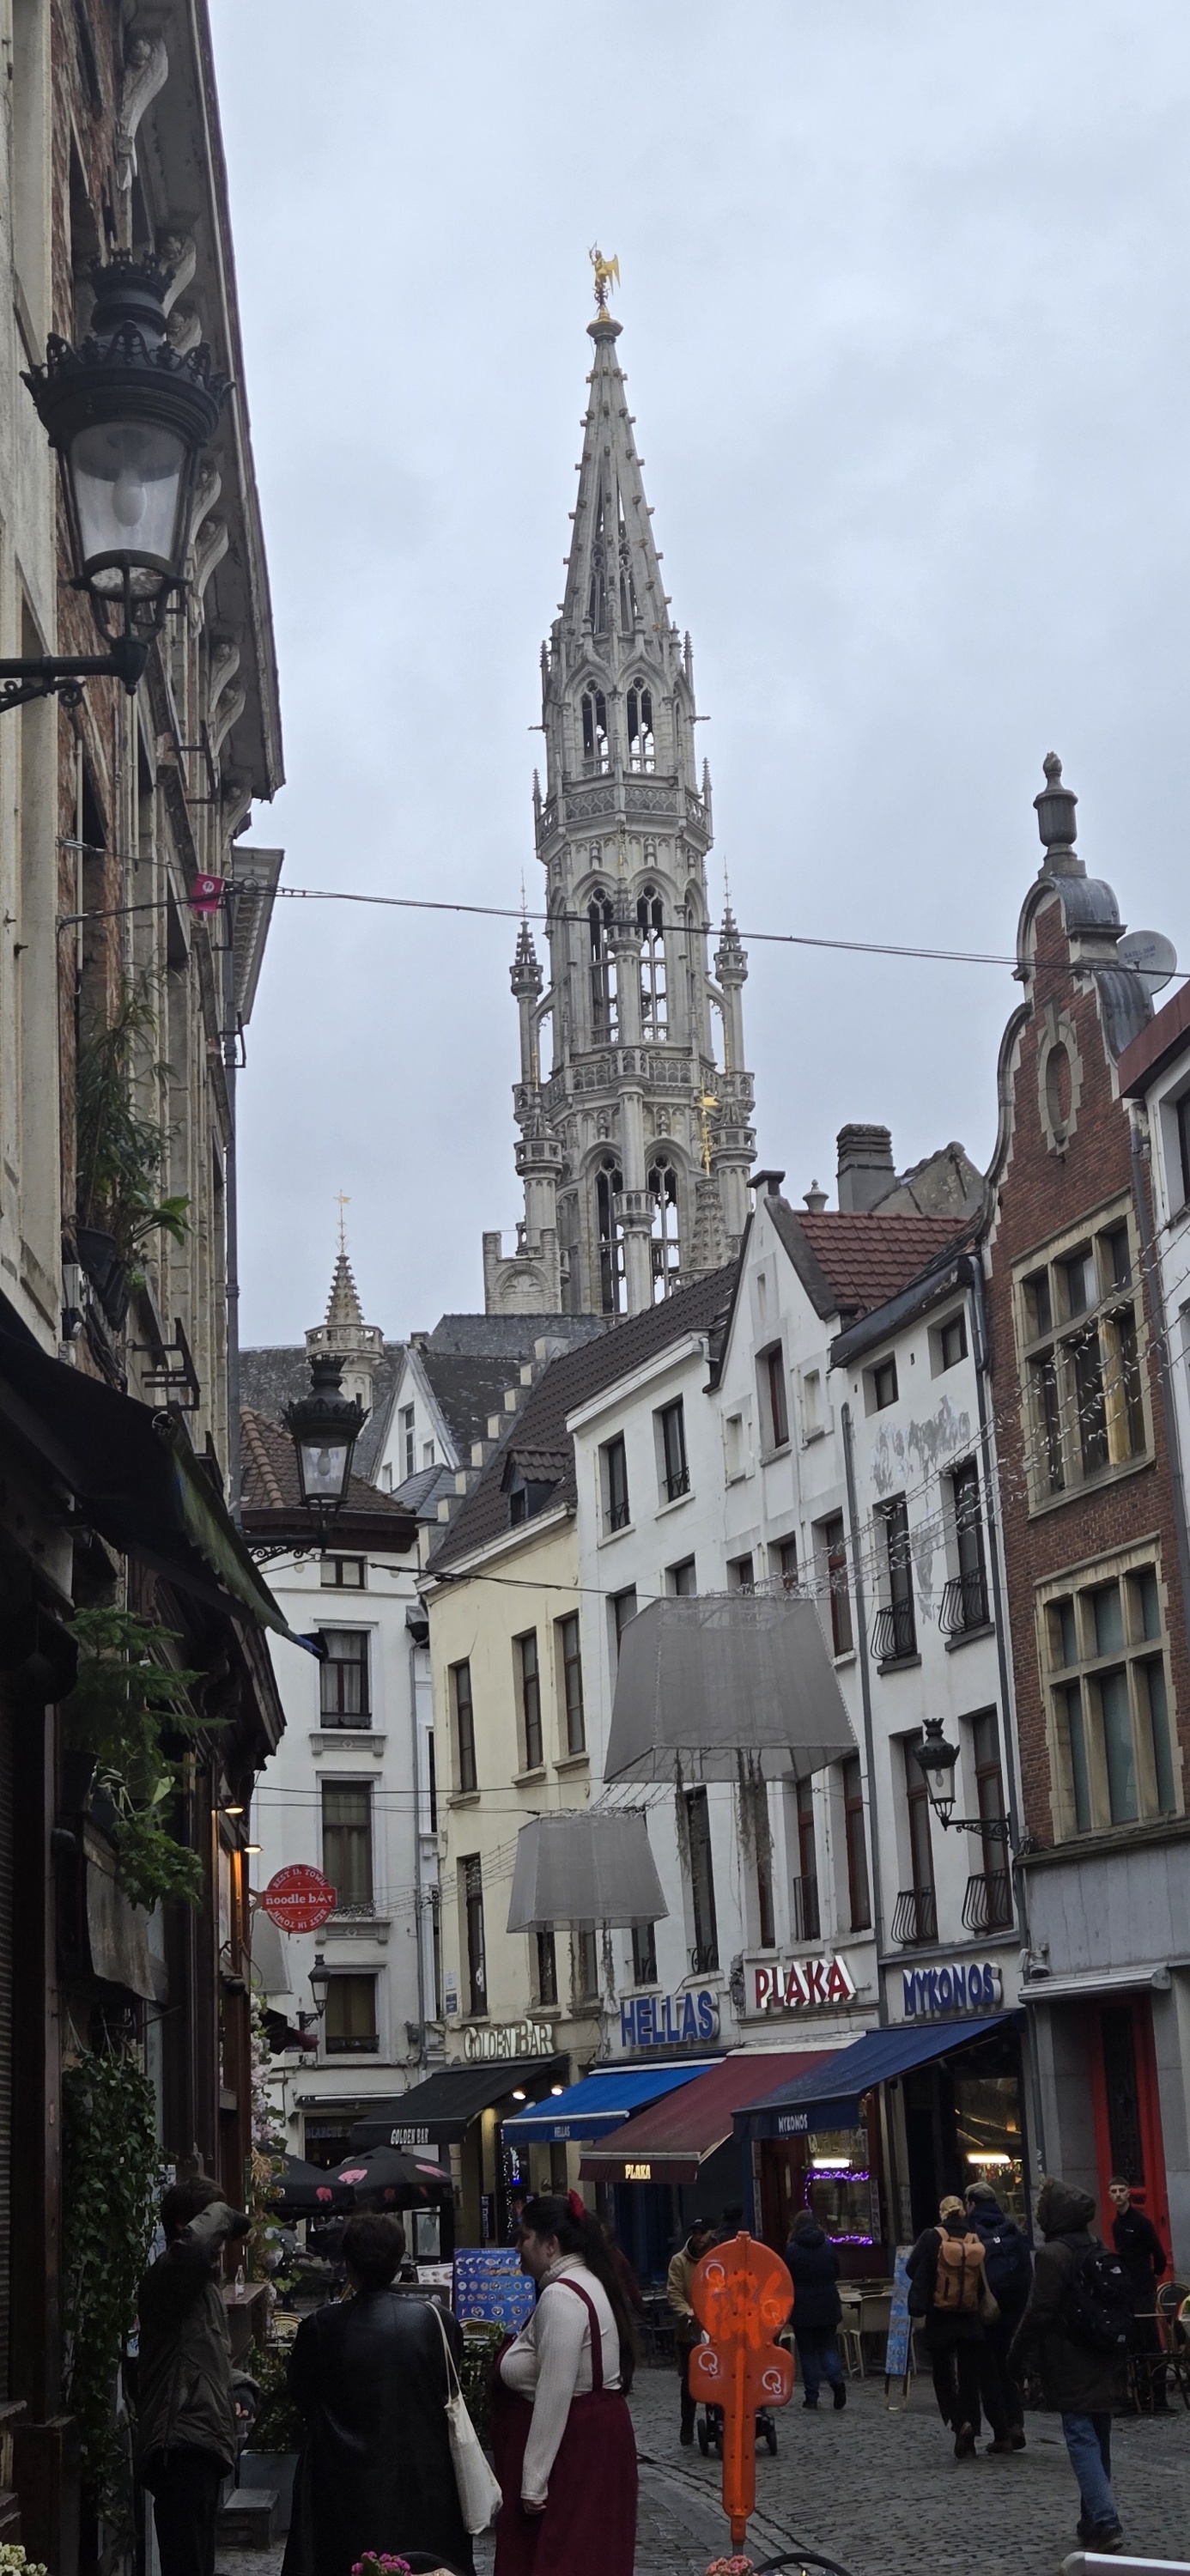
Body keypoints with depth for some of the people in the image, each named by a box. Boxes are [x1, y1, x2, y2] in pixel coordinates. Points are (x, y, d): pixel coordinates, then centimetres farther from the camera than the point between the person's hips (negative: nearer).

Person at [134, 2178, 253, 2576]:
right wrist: (220, 2214, -20)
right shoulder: (169, 2275, -13)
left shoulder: (201, 2283, 20)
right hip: (181, 2444, -11)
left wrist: (230, 2390, 18)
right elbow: (192, 2244, -38)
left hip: (199, 2443, 11)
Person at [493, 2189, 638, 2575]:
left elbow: (554, 2397, -22)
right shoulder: (586, 2283, 14)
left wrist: (533, 2482, -20)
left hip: (573, 2448, -10)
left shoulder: (560, 2297, -19)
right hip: (596, 2435, 10)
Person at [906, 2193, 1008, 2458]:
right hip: (970, 2321, 3)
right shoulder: (977, 2241, -2)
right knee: (970, 2376, 11)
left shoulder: (931, 2238, -10)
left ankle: (960, 2423, -15)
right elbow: (985, 2283, 3)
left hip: (939, 2320, -3)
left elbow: (913, 2270, -5)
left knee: (944, 2374, 7)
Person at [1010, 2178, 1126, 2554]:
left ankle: (1105, 2526, -18)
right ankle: (1094, 2520, 23)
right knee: (1098, 2441, 15)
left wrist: (1018, 2356, -8)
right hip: (1101, 2364, 8)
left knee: (1083, 2442, -9)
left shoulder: (1052, 2255, -15)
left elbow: (1038, 2313, -17)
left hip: (1070, 2367, -8)